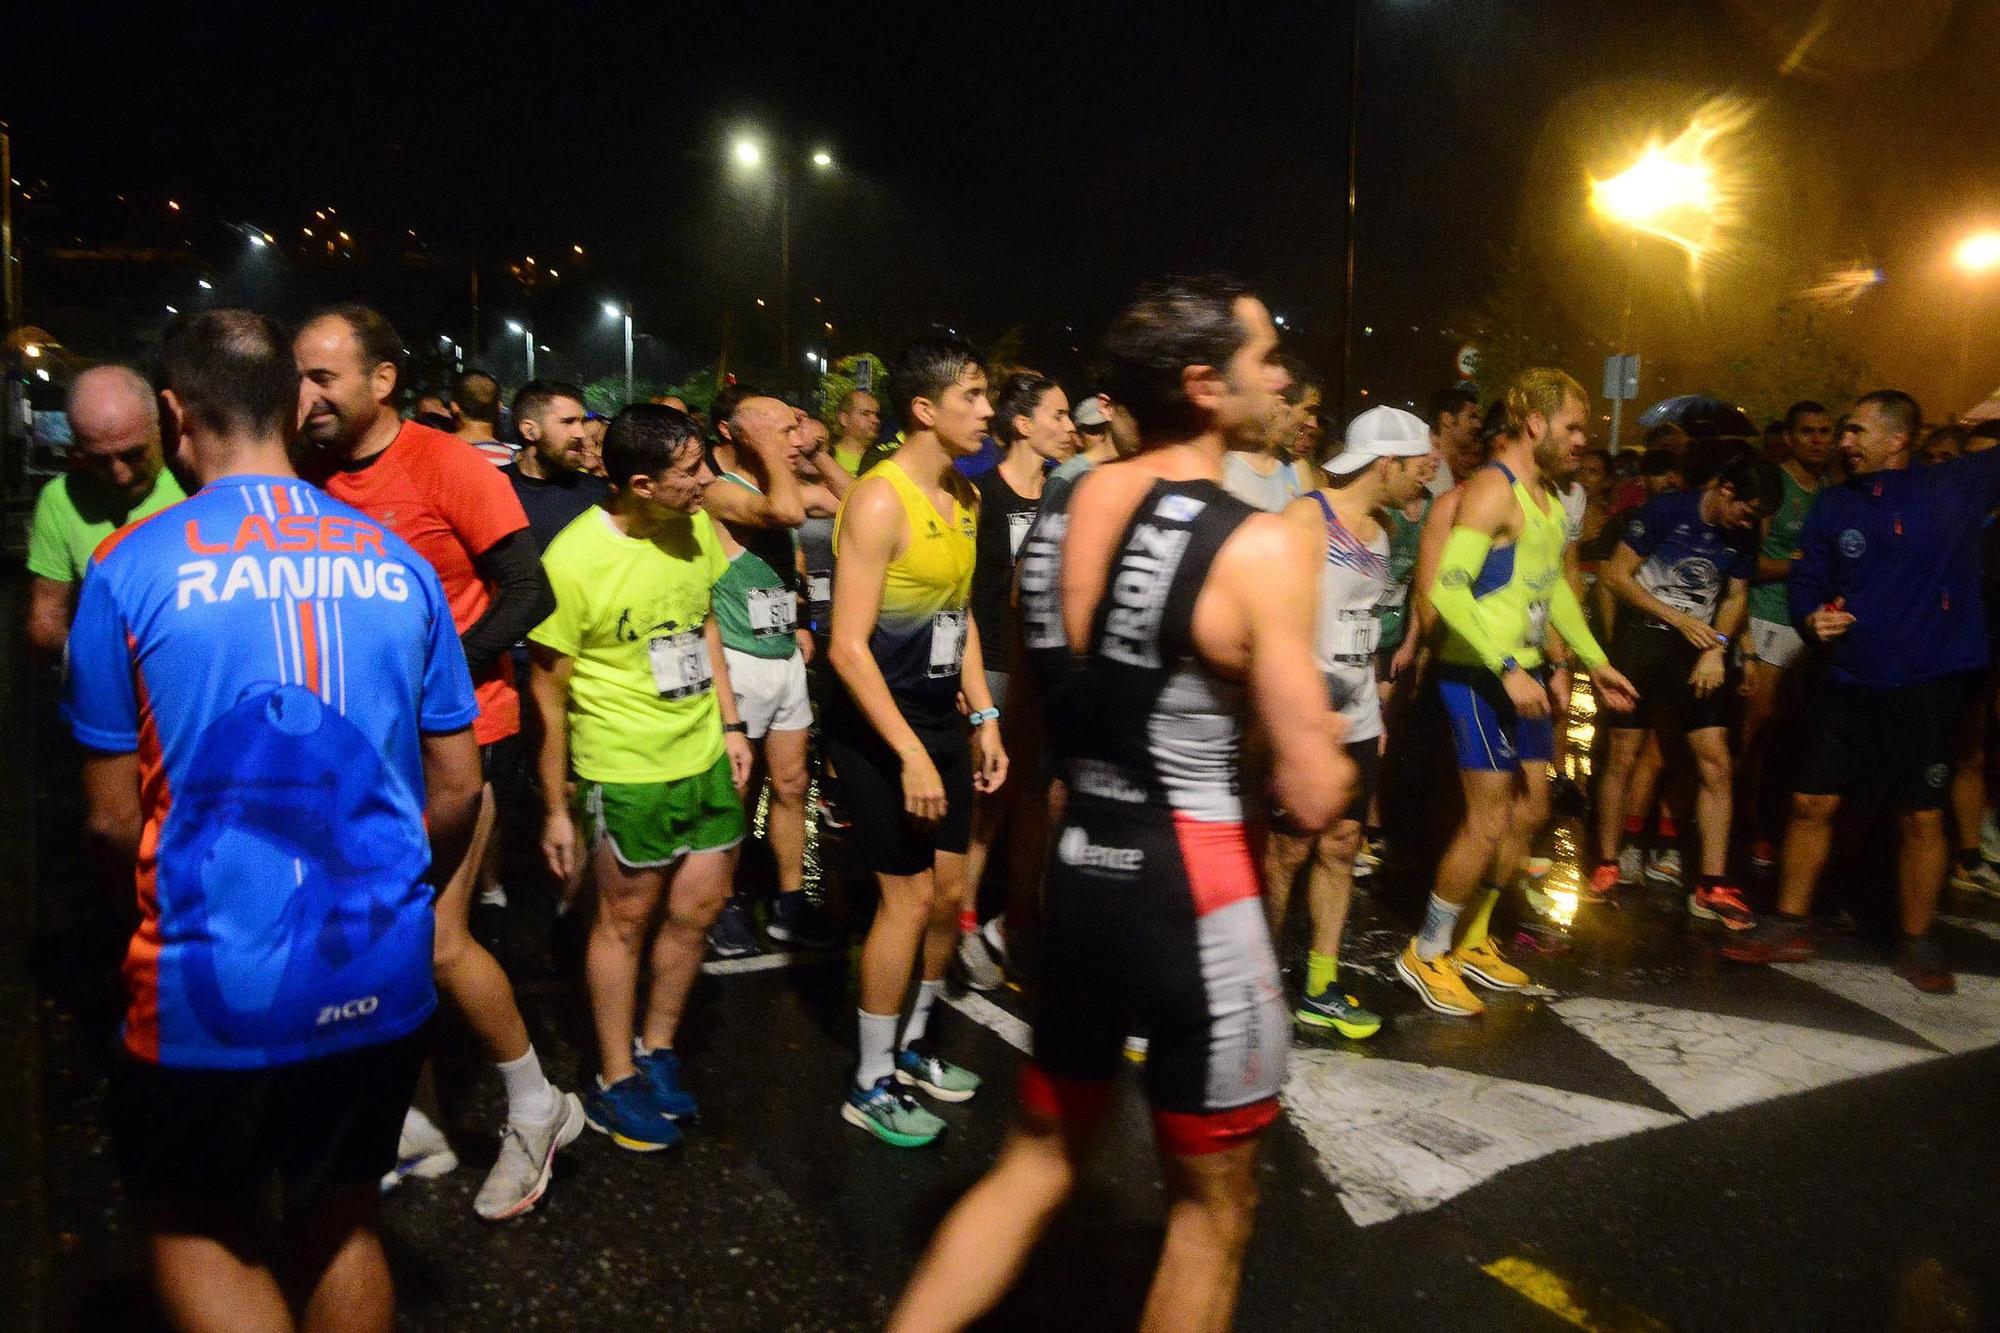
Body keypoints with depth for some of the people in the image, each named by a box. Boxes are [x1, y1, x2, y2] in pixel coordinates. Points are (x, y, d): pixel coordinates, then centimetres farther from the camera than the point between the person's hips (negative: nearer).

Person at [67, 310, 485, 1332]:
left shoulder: (130, 568, -9)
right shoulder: (396, 562, 0)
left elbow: (114, 814, -3)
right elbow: (456, 790, 4)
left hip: (216, 981, -3)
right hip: (385, 976, 4)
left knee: (191, 1225, 20)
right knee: (339, 1219, 23)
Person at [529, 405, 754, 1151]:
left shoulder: (696, 525, -1)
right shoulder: (574, 559, -20)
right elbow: (546, 687, -13)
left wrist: (730, 726, 9)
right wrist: (556, 808, -10)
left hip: (705, 755, 6)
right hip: (625, 770, -6)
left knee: (697, 909, 14)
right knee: (626, 922, 9)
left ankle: (656, 1050, 35)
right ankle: (615, 1084, 27)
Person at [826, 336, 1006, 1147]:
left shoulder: (965, 497, 8)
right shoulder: (879, 502, -18)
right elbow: (848, 646, -21)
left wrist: (984, 718, 11)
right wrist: (910, 754, -23)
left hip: (942, 718, 8)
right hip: (878, 726, -8)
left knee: (950, 890, 12)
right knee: (909, 895, -4)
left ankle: (912, 1044, 33)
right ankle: (869, 1086, 13)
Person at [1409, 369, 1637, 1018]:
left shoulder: (1546, 497, 14)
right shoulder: (1493, 489, -16)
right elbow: (1447, 589, -25)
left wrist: (1595, 661, 22)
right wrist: (1506, 668, -28)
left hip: (1524, 674, 10)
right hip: (1479, 675, -10)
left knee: (1529, 813, 13)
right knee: (1489, 823, -8)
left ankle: (1472, 941, 27)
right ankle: (1426, 953, 8)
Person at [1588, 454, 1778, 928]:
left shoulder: (1743, 534, 3)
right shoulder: (1667, 511, -11)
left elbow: (1736, 597, 12)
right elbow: (1617, 574, -10)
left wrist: (1717, 648, -5)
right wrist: (1679, 619, -13)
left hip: (1698, 645, 4)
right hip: (1644, 637, -4)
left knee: (1716, 762, -3)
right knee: (1623, 754, -1)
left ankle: (1712, 887, 1)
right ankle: (1609, 865, 14)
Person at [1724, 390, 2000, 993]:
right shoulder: (1833, 505, 7)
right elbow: (1805, 581, 8)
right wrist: (1812, 617, -11)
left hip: (1931, 684, -2)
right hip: (1850, 681, 3)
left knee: (1922, 815, 5)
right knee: (1811, 802, 4)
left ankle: (1917, 943, 21)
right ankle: (1790, 926, 18)